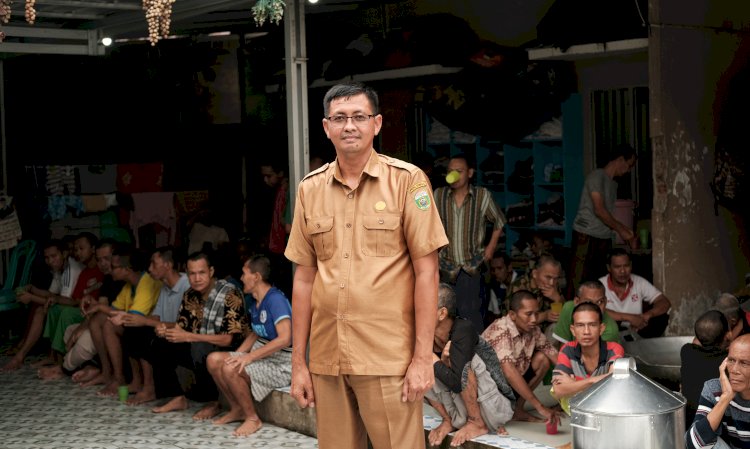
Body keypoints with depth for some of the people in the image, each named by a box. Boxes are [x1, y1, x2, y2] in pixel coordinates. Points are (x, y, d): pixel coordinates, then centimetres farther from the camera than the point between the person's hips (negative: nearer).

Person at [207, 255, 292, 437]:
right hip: (261, 356, 9)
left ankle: (252, 418, -10)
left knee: (230, 369, -27)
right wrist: (236, 356, 6)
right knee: (214, 359, -1)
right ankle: (237, 409, 11)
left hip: (281, 364, -9)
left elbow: (285, 339, -27)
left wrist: (249, 357, -26)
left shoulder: (275, 299, -19)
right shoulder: (255, 302, 10)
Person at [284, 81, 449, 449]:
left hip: (388, 360, -4)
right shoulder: (310, 188, 8)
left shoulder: (406, 180, -3)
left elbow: (426, 271, -5)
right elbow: (304, 277, 11)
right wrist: (298, 361, 9)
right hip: (327, 360, 4)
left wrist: (423, 358, -9)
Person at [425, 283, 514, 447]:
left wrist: (430, 357, -20)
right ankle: (448, 421, 2)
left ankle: (478, 423, -11)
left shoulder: (463, 330, -24)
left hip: (495, 407, -6)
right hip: (463, 409, 6)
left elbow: (456, 382, -32)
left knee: (463, 363, -29)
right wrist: (442, 360, -22)